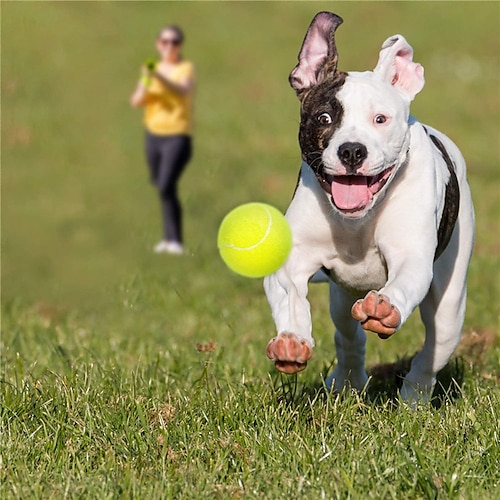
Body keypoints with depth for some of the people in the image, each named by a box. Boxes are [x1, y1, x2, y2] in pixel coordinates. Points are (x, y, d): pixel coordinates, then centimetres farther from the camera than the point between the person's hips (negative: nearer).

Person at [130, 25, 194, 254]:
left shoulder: (186, 68, -4)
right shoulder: (152, 69, 9)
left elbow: (183, 90, -26)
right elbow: (136, 102, 0)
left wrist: (159, 77, -43)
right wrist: (145, 85, -21)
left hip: (178, 135, -6)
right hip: (154, 134, 6)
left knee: (166, 186, -19)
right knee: (161, 187, 12)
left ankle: (176, 240, -17)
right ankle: (168, 237, 23)